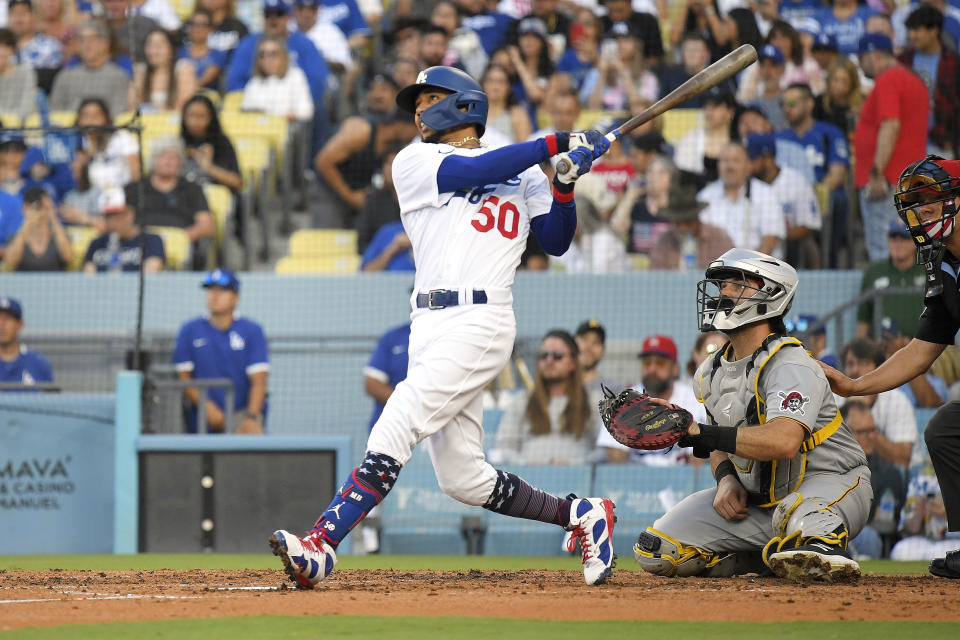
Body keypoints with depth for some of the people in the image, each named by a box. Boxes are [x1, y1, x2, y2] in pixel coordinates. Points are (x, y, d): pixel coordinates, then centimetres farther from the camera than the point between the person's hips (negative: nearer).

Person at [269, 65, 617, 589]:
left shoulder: (522, 173, 15)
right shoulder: (414, 162, 14)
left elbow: (555, 242, 12)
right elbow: (472, 172, -3)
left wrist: (565, 182, -4)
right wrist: (554, 144, -3)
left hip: (478, 324, -4)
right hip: (431, 328, 4)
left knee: (391, 436, -18)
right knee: (462, 478, 3)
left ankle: (321, 546, -23)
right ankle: (582, 515, 20)